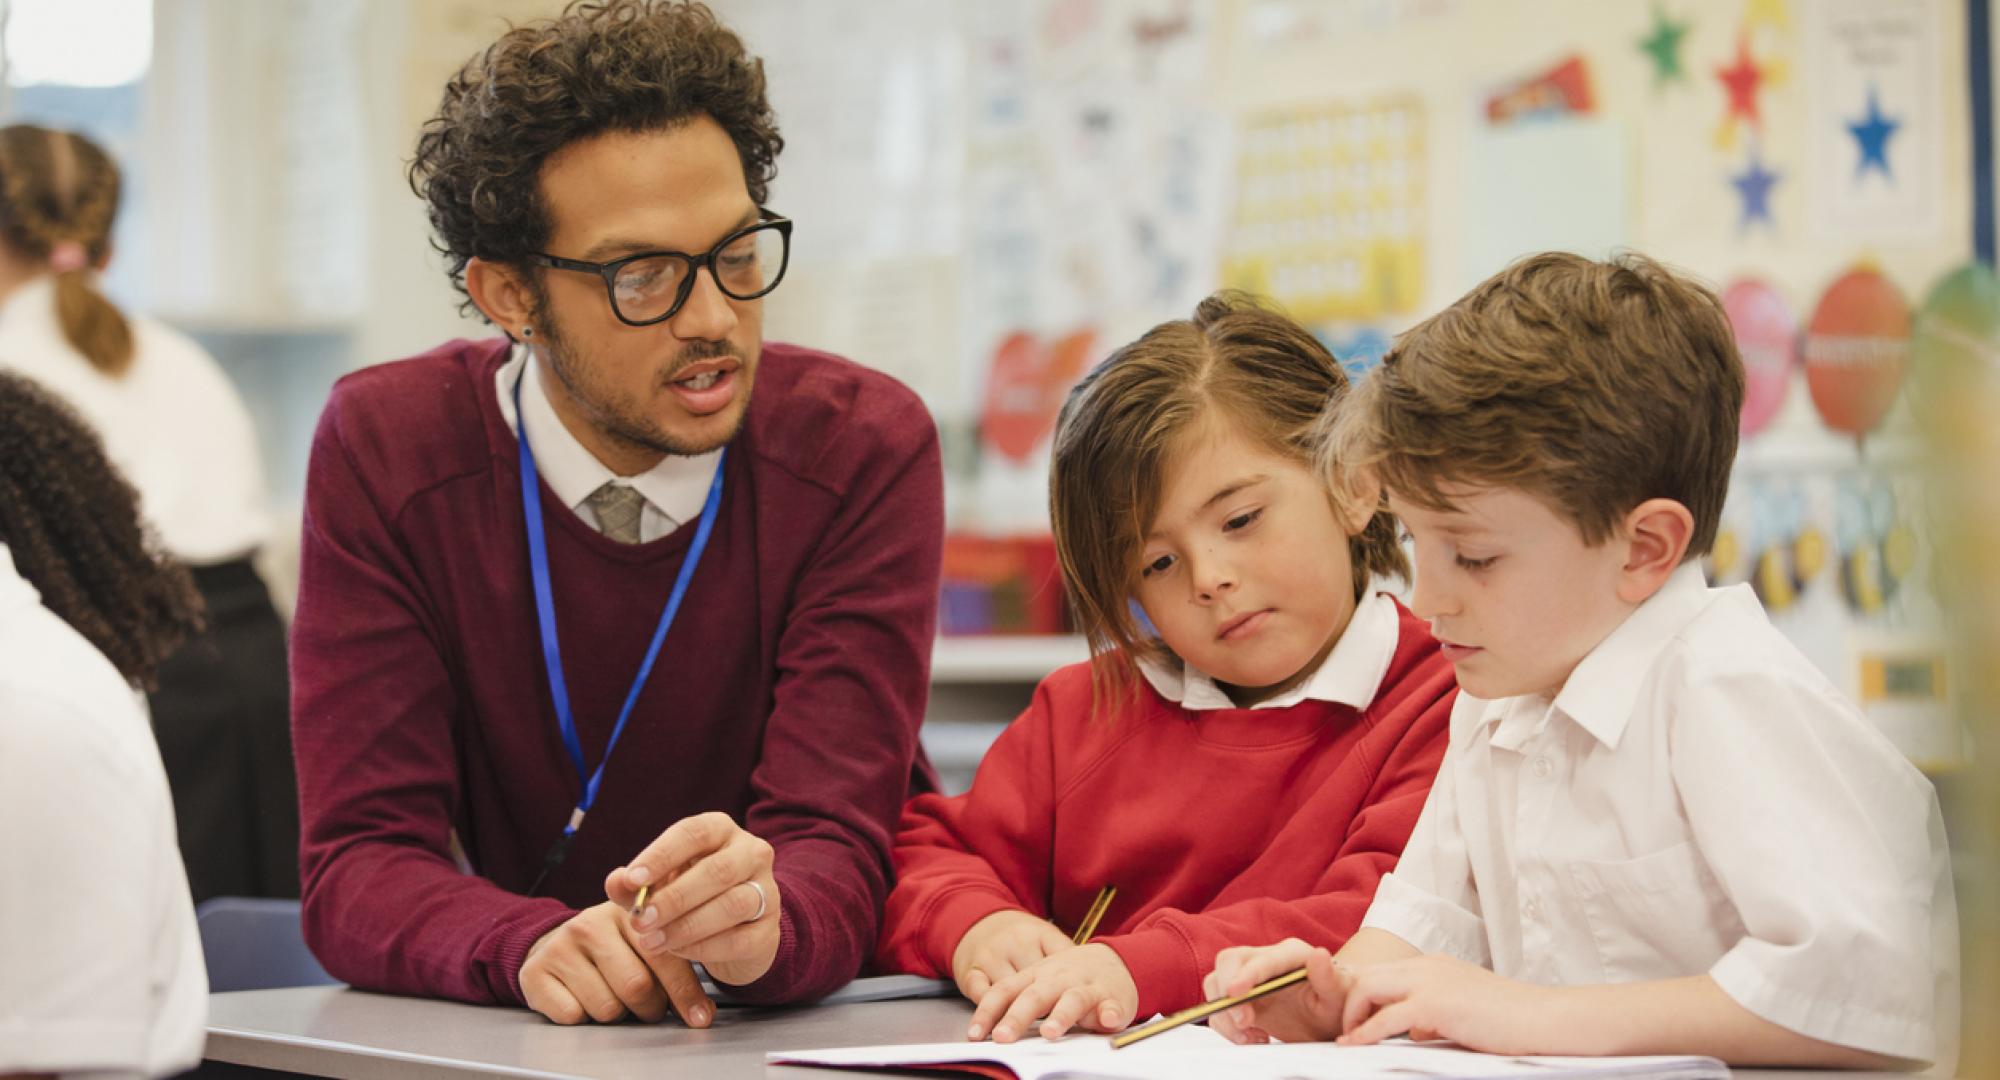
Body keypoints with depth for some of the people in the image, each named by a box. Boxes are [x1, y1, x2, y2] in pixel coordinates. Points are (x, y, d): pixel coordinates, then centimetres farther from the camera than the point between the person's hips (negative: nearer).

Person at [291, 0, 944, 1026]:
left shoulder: (863, 449, -10)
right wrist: (530, 944, -32)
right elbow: (361, 864, -12)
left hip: (825, 1013, 0)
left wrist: (761, 921, -38)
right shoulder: (384, 452, -8)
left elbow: (833, 855, -16)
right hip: (526, 1044, 0)